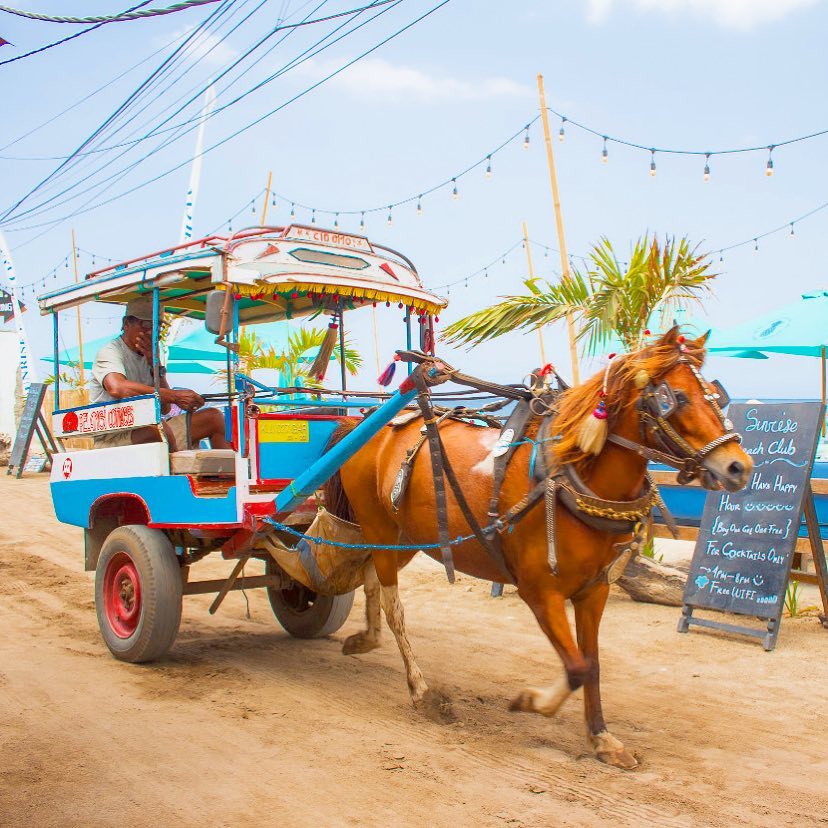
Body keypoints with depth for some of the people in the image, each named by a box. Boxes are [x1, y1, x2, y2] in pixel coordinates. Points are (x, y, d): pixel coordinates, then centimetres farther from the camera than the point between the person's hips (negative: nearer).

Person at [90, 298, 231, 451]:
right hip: (113, 437, -7)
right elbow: (117, 388, -33)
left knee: (214, 417, 0)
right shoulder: (109, 352, -7)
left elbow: (165, 409, 4)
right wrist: (175, 396, -35)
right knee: (158, 428, -38)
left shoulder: (151, 356, 14)